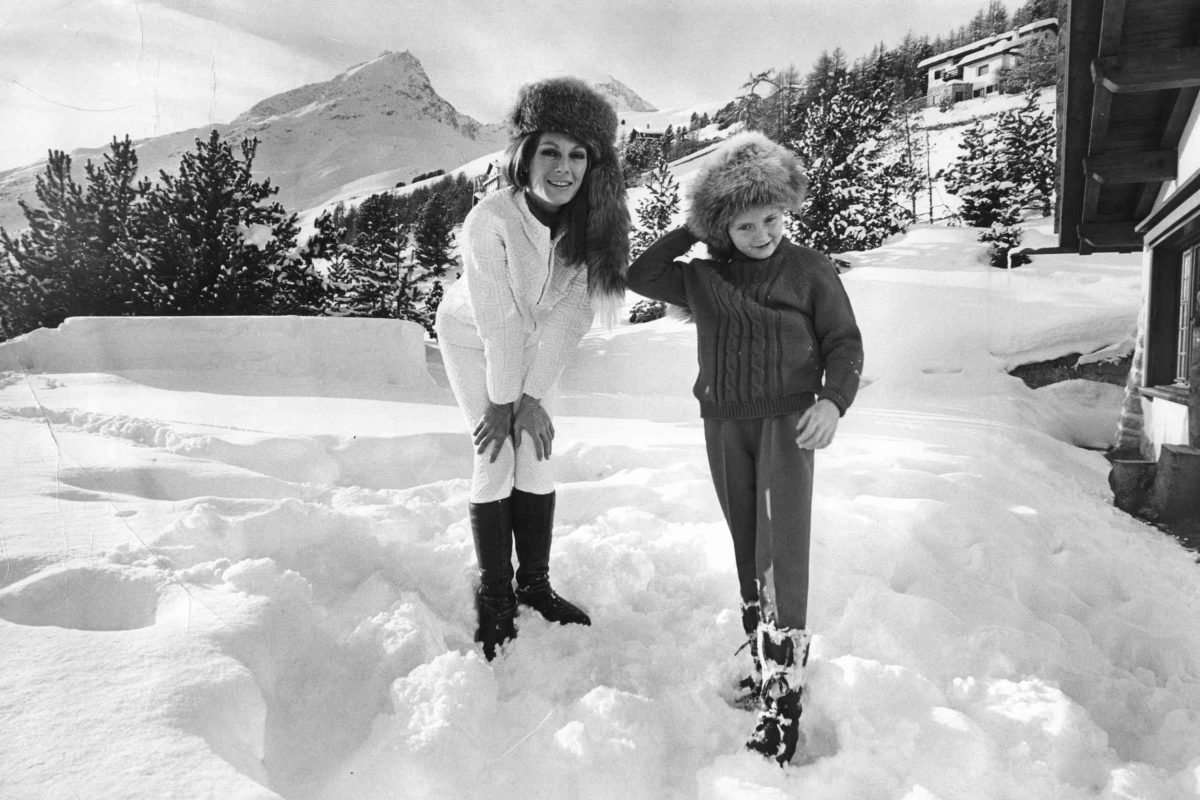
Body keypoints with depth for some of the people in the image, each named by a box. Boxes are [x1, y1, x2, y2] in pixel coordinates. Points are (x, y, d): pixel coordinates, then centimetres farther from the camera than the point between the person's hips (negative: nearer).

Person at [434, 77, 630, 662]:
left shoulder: (595, 225, -23)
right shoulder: (490, 218, -34)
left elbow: (570, 316, -19)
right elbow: (497, 321, -27)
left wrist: (532, 396, -18)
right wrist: (503, 400, -19)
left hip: (535, 346, 3)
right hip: (472, 339, -3)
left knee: (534, 454, 2)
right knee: (496, 457, -8)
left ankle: (535, 583, 16)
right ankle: (493, 598, 5)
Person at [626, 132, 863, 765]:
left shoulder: (808, 270, 0)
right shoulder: (702, 277, 9)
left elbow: (844, 342, 2)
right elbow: (639, 276, 9)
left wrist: (833, 400, -15)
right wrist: (687, 233, 2)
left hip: (788, 419, -4)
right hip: (724, 424, 4)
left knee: (781, 552, -15)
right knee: (747, 549, 11)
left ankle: (780, 698, -14)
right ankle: (760, 658, 23)